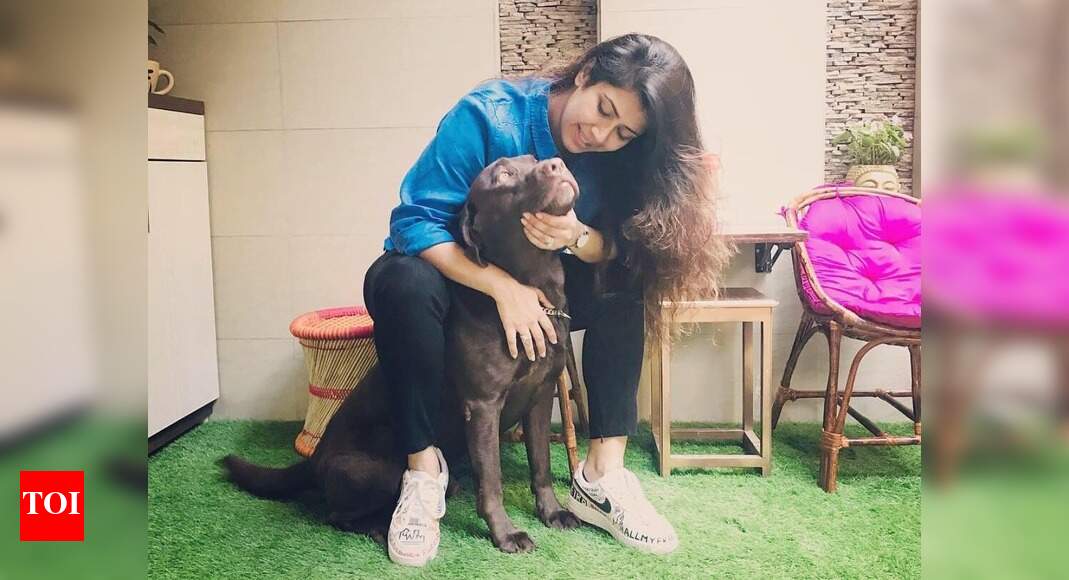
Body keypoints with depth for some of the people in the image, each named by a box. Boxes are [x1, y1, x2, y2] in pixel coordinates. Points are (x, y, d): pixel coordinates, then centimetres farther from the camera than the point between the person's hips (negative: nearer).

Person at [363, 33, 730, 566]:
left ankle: (603, 473, -19)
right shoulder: (488, 115, -24)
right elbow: (414, 218, -28)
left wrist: (576, 238, -38)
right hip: (454, 276, -3)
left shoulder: (614, 157, -10)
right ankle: (424, 468, -22)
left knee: (622, 278, -20)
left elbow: (625, 249, -14)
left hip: (542, 283, 4)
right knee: (401, 281, -36)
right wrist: (503, 286, -38)